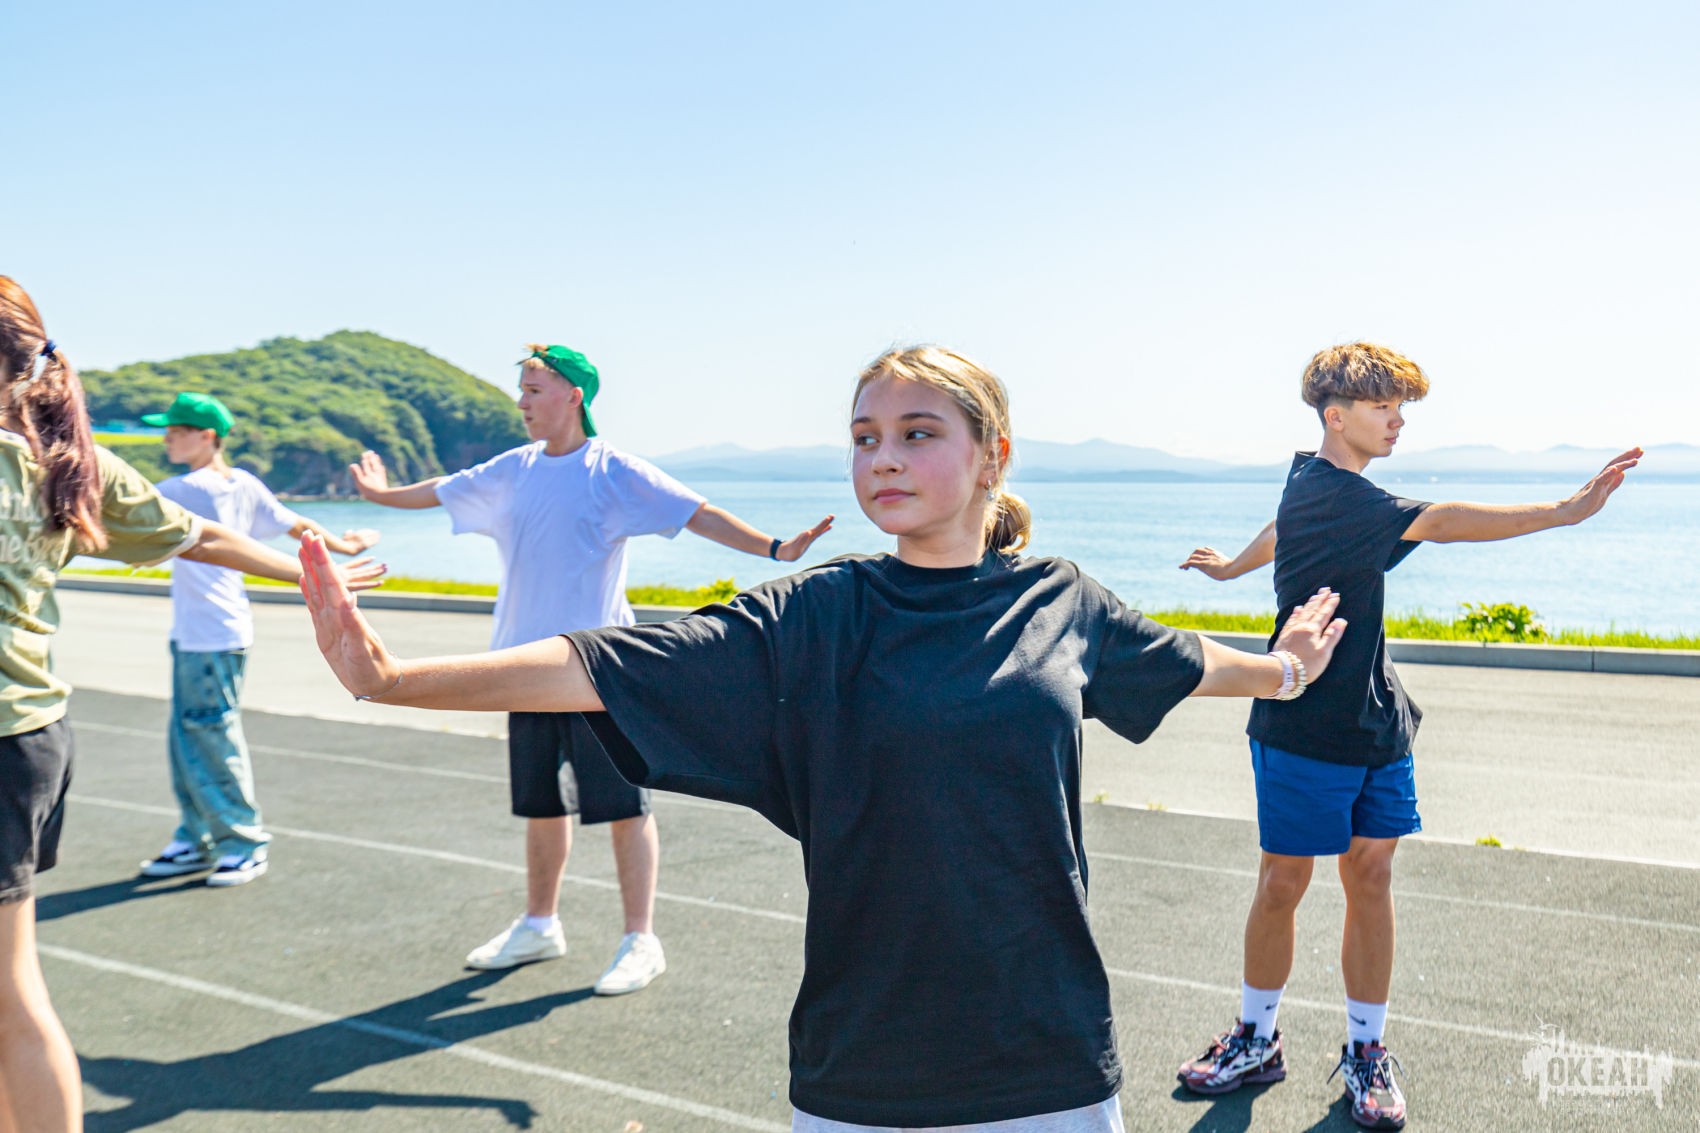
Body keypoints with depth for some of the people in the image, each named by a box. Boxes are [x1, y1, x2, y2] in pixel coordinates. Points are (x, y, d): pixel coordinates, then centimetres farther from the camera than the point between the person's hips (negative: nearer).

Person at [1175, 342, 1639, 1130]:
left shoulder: (1315, 482, 8)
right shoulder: (1324, 493, -21)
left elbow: (1281, 533, 29)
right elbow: (1440, 523, -34)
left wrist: (1231, 567, 48)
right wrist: (1567, 511, -41)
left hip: (1376, 724, 8)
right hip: (1306, 733, -8)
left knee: (1370, 878, 8)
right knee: (1282, 885, 5)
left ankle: (1365, 1051, 19)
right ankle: (1257, 1040, 23)